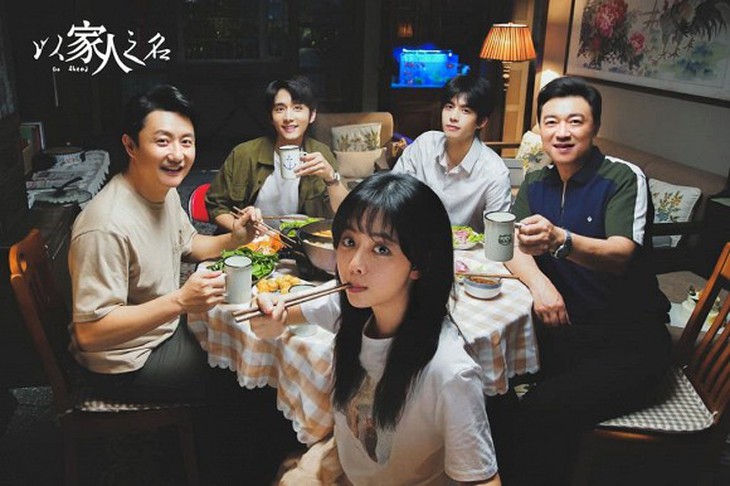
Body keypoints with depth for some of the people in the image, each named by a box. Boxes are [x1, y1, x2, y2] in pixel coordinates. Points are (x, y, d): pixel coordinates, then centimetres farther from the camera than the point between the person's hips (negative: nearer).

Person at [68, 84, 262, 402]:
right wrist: (180, 301, -38)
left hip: (167, 326, 9)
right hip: (127, 365, -8)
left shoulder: (166, 191, -3)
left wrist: (232, 240, -6)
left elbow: (188, 244, 15)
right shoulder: (107, 226, -32)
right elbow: (89, 333, -31)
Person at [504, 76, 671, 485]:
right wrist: (540, 282, -22)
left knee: (544, 411, -28)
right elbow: (512, 247, -1)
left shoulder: (625, 178, -10)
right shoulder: (537, 183, 8)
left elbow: (620, 255, -25)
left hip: (629, 340, -5)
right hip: (564, 329, 5)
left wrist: (560, 241, -46)